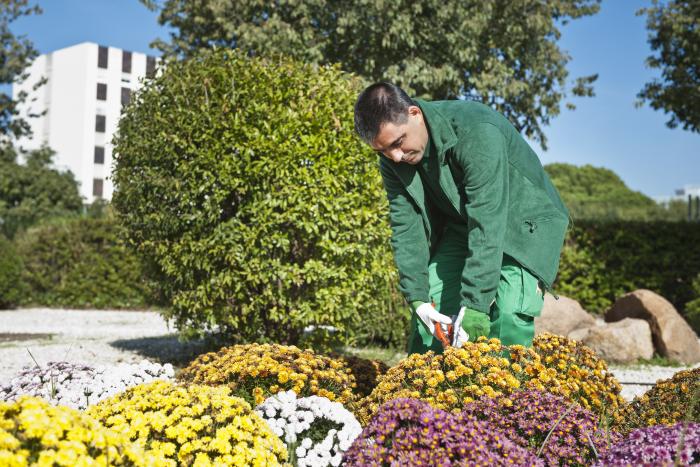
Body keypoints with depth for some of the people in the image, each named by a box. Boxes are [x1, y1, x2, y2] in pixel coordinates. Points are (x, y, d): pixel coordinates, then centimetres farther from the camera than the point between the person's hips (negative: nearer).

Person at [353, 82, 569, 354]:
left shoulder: (477, 133, -35)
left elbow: (487, 225, -37)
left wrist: (475, 304, -39)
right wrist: (417, 297, -19)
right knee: (427, 317, -1)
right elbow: (406, 227, -10)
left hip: (523, 223, -6)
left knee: (508, 321, -22)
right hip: (460, 226, 6)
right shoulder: (392, 161, -13)